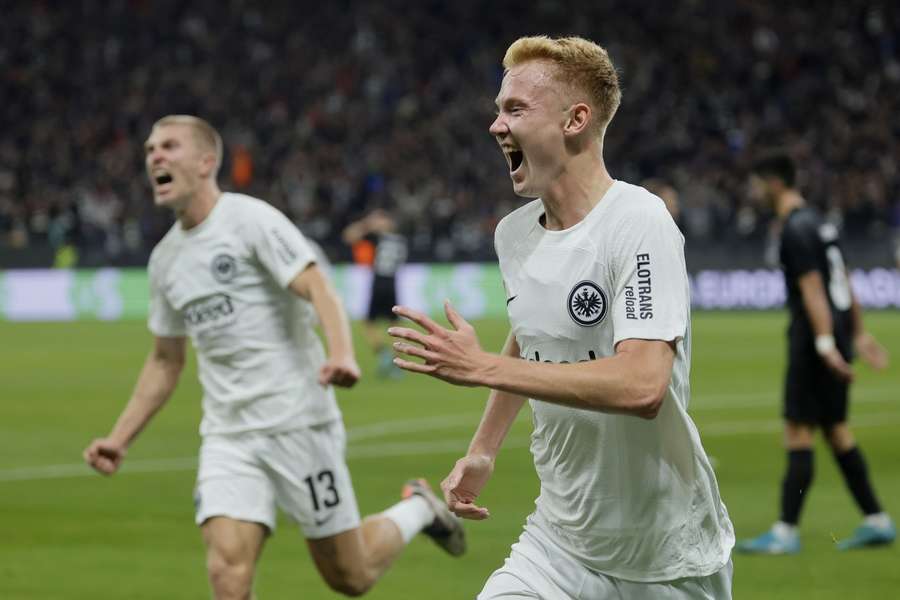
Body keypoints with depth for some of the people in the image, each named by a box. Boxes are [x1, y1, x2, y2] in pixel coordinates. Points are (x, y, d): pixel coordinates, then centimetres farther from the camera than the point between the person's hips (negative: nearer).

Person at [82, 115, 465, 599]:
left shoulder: (250, 219, -8)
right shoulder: (165, 259, 13)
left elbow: (317, 289, -19)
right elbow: (165, 361, 23)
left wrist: (341, 354, -38)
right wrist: (119, 439, 16)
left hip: (297, 421, -5)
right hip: (227, 437, 5)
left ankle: (416, 510, 32)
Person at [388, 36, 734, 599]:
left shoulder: (639, 224, -18)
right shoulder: (513, 233, 5)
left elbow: (642, 386, -31)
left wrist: (481, 367, -27)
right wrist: (482, 452, 18)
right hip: (562, 544, 5)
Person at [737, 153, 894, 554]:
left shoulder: (796, 230, -13)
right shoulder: (817, 221, 17)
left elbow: (812, 289, -21)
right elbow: (844, 282, 21)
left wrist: (825, 343, -26)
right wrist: (858, 333, 25)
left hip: (813, 339, -10)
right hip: (836, 336, 10)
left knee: (798, 431, -8)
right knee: (835, 428, 13)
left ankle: (787, 531, -9)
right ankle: (876, 521, 15)